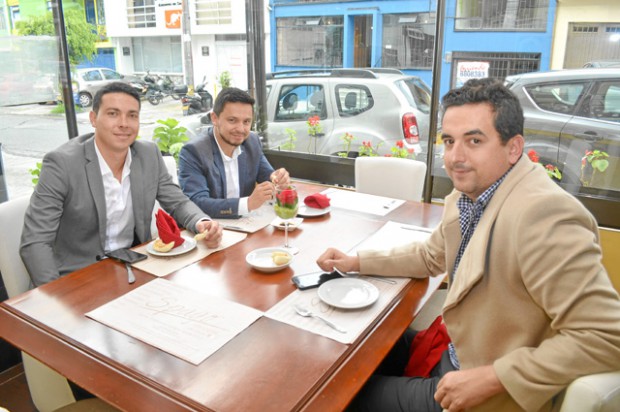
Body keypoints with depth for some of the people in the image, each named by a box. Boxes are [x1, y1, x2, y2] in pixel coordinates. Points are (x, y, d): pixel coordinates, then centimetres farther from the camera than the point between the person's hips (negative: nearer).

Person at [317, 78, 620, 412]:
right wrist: (356, 262, 7)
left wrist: (490, 378, -28)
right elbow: (432, 256, 13)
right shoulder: (468, 196, -3)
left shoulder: (541, 214, -31)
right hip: (456, 352, 7)